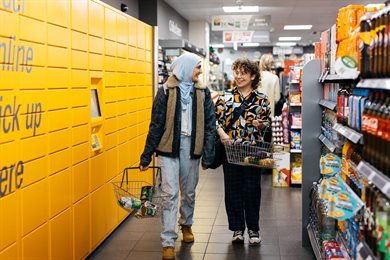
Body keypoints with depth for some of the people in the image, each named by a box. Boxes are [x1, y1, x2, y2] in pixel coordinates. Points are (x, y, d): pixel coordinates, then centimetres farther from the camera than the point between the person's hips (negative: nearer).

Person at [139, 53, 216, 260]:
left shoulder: (202, 92, 3)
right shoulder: (166, 91, -5)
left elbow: (210, 124, 4)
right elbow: (156, 125, -3)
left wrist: (208, 155, -1)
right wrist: (146, 156, -2)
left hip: (191, 147, 3)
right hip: (169, 147, -3)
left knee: (189, 192, 16)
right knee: (170, 193, -5)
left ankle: (186, 224, 42)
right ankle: (168, 242, 1)